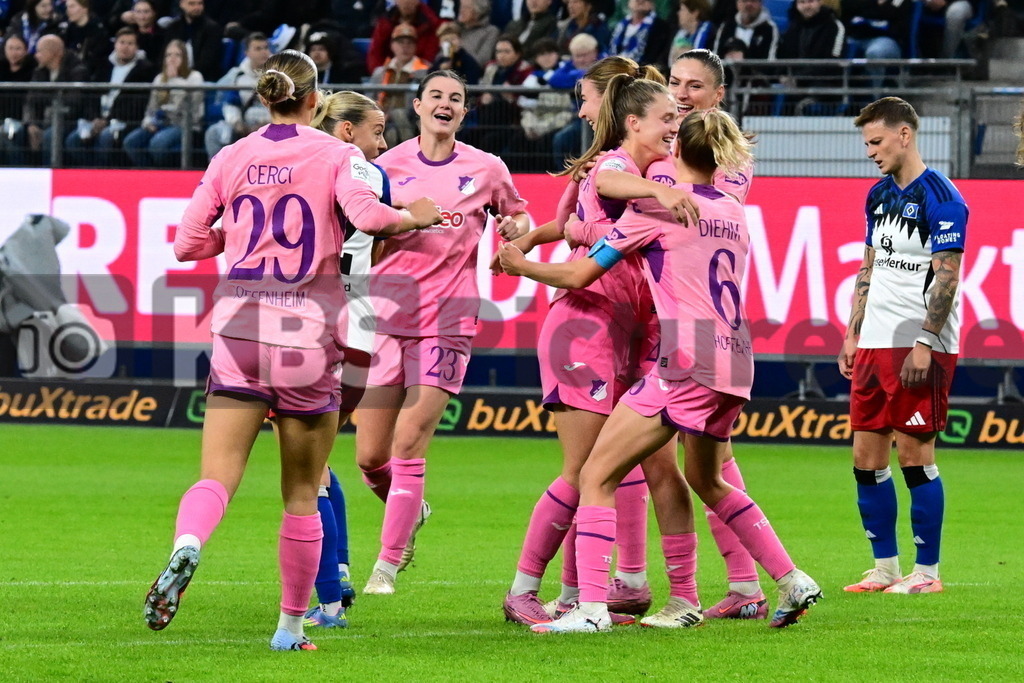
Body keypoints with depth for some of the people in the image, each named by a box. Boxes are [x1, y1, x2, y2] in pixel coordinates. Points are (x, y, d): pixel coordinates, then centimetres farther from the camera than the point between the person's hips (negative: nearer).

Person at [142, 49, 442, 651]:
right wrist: (414, 217, -1)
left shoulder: (231, 159, 7)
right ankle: (291, 626, 17)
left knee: (216, 480, -5)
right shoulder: (337, 155, -1)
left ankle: (186, 548, -37)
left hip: (239, 327, 2)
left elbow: (187, 244, 10)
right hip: (308, 331, -2)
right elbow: (366, 214, -19)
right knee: (302, 496, 11)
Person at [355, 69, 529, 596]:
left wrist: (516, 228, -3)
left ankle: (388, 564, -2)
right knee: (369, 456, 1)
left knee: (408, 444, -12)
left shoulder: (486, 170, 4)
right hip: (388, 313, 2)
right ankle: (411, 513, 34)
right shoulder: (390, 164, 4)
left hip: (448, 320, -2)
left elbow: (517, 217, 20)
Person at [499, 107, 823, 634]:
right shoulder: (733, 211, 16)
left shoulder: (657, 207, -3)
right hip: (735, 363, 7)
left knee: (597, 476, -5)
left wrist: (520, 265, 15)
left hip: (687, 363, -7)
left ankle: (591, 607, -17)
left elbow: (579, 274, -2)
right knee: (707, 481, 28)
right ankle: (792, 582, 25)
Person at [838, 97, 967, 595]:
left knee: (915, 455, -6)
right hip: (875, 345, 8)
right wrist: (853, 336, 16)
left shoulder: (939, 198, -11)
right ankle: (885, 568, 14)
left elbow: (946, 277, -15)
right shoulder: (879, 196, 14)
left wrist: (924, 345, -19)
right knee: (866, 459, 6)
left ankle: (927, 571, 2)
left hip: (919, 348, -8)